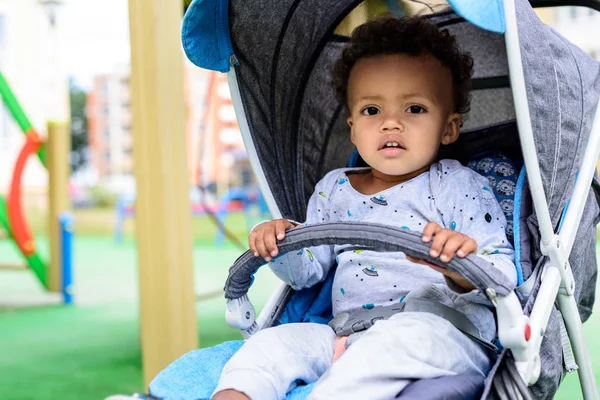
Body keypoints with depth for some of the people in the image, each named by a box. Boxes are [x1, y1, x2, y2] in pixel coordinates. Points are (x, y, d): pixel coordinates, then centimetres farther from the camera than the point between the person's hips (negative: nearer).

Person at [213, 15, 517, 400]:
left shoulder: (460, 187, 3)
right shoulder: (334, 189, 18)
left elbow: (506, 276, -5)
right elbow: (309, 270, 25)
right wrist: (283, 246, 1)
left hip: (443, 333, -5)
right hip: (347, 336, 5)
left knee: (407, 333, -37)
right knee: (275, 340, -14)